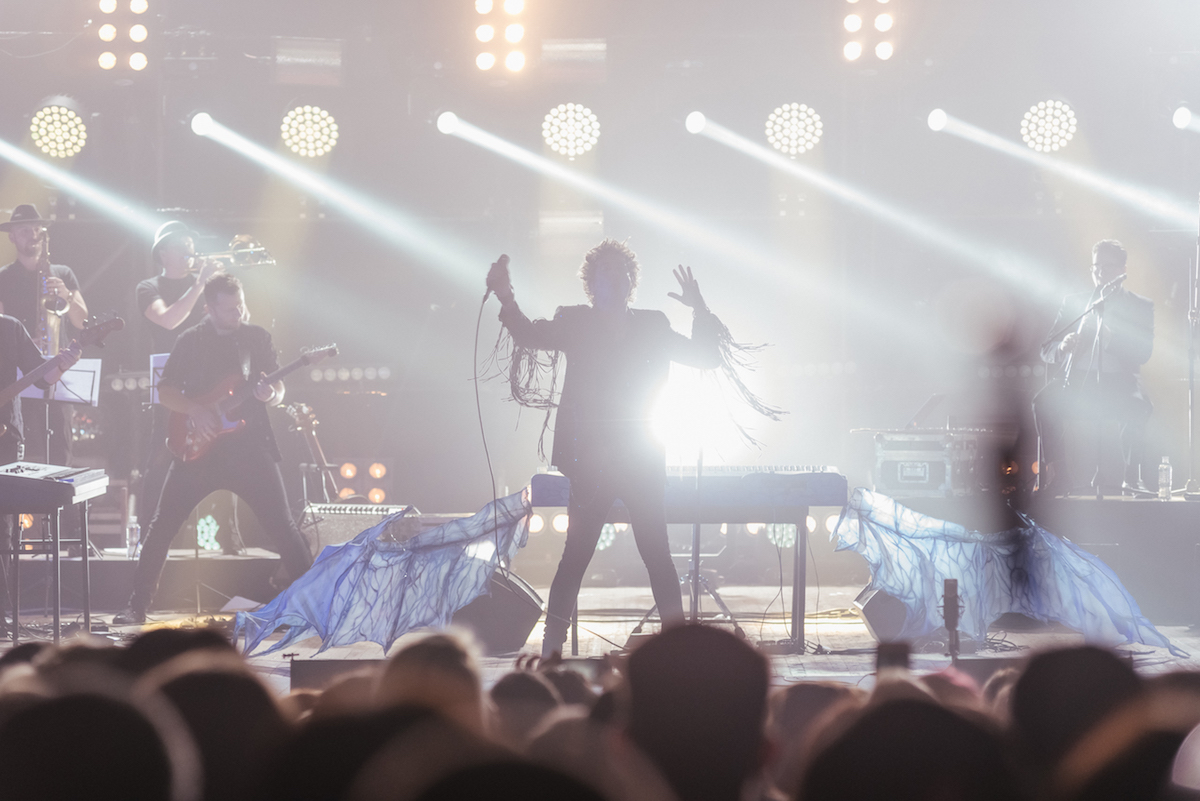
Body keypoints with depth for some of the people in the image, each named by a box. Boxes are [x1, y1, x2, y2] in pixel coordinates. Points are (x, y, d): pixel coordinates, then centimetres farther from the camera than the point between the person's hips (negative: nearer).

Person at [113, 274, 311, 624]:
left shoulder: (257, 337, 5)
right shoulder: (191, 341, 4)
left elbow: (278, 389, 6)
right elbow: (165, 391, 6)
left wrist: (270, 395, -18)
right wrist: (193, 410, -12)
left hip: (249, 447, 0)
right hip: (199, 448, 0)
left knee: (283, 527, -5)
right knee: (162, 527, -2)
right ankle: (137, 606, 7)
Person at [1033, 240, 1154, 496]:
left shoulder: (1140, 306, 14)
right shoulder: (1073, 302, 20)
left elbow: (1143, 353, -2)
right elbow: (1046, 352, 15)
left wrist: (1110, 338, -20)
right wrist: (1063, 347, -10)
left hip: (1119, 383, -2)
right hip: (1077, 385, 2)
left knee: (1137, 406, -37)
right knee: (1044, 401, -30)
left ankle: (1132, 478, -26)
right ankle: (1058, 476, -25)